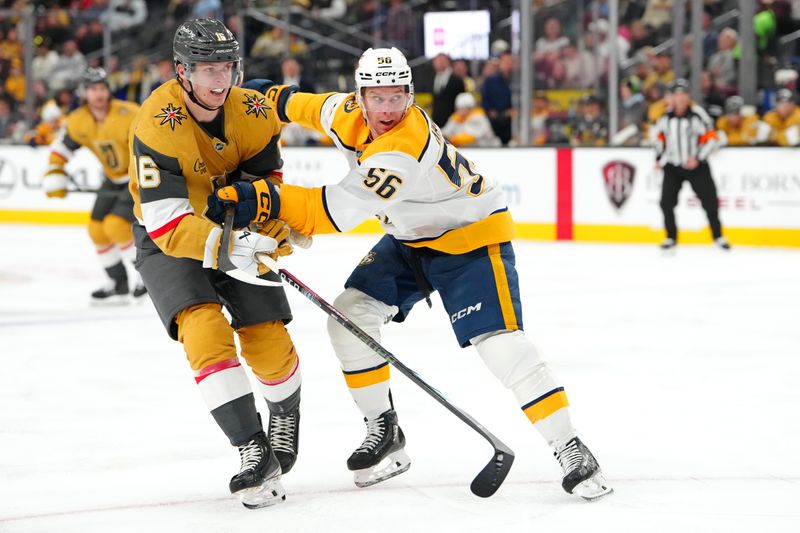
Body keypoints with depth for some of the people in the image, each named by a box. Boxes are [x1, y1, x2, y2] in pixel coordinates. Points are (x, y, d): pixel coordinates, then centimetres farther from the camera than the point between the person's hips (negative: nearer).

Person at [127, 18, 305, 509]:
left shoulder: (255, 113, -14)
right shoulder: (157, 125, -29)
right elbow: (166, 221, -34)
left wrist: (270, 244, -21)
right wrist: (223, 246, -47)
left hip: (237, 230, 4)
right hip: (168, 240, -3)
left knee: (269, 341, -3)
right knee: (205, 331, -25)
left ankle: (287, 414, 32)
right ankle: (255, 453, -25)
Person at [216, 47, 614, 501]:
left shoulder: (405, 148, -37)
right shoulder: (353, 115, -12)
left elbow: (337, 211, -44)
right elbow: (322, 108, 15)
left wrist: (265, 198, -50)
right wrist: (276, 97, 24)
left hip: (471, 236, -9)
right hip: (411, 240, 9)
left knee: (500, 342, -22)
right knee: (349, 315, -3)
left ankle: (571, 451, -15)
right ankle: (384, 432, 11)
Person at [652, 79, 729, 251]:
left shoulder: (697, 114, -14)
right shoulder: (666, 115, -1)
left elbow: (711, 139, -12)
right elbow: (659, 134, 17)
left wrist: (698, 158, -20)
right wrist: (659, 157, 12)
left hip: (696, 165, -3)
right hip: (672, 166, 3)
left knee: (709, 201, -3)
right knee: (666, 202, -6)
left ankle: (718, 236, 13)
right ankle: (671, 237, 11)